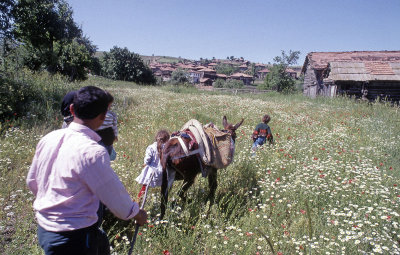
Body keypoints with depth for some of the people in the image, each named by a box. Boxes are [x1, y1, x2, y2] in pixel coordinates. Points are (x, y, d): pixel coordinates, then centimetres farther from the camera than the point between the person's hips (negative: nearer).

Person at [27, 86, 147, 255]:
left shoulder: (48, 139, -4)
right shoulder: (92, 152, -26)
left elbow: (32, 182, 11)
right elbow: (116, 198, -17)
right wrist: (137, 213, 3)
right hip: (74, 240, -7)